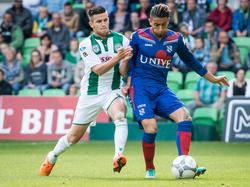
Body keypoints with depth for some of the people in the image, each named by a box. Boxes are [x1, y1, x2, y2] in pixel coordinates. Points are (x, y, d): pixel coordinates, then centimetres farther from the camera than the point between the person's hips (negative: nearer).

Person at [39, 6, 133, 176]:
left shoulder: (121, 40, -5)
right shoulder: (86, 45, -9)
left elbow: (123, 71, -7)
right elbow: (98, 70, -21)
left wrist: (126, 59, -29)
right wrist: (117, 57, -35)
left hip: (112, 91, 0)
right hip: (90, 93, 0)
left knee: (120, 116, -34)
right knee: (74, 136, 10)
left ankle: (118, 156, -46)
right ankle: (51, 158, 36)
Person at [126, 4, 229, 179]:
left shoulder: (176, 39, 6)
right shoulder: (139, 37, -3)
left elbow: (191, 61, 19)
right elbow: (129, 62, 7)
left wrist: (213, 78, 23)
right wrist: (128, 84, -2)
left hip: (161, 89, 4)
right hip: (140, 88, -4)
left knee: (185, 117, -19)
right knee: (150, 127, -21)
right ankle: (150, 169, 2)